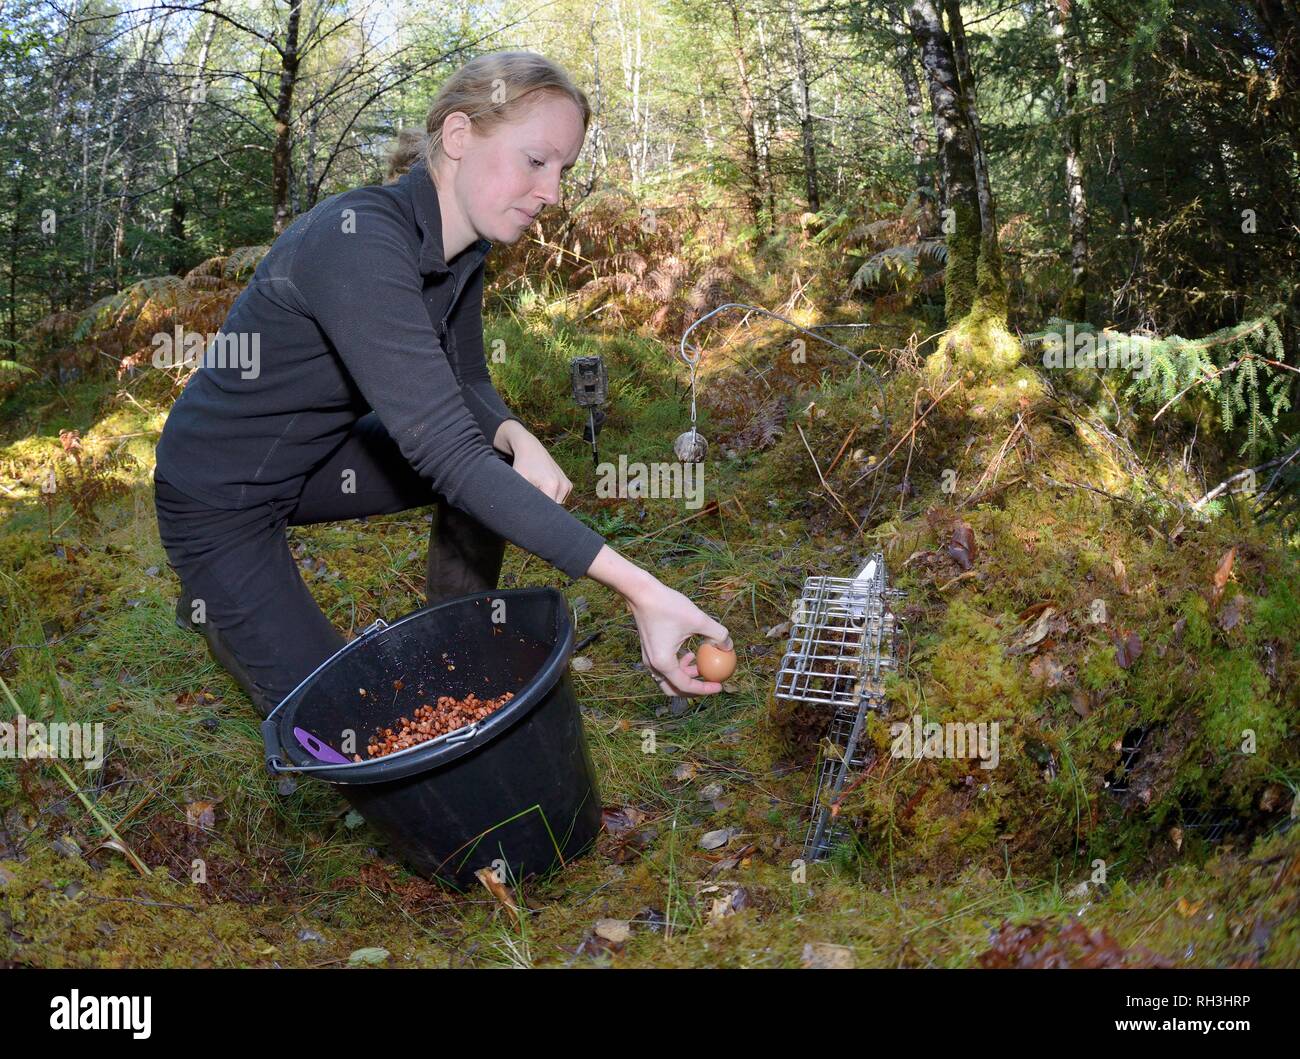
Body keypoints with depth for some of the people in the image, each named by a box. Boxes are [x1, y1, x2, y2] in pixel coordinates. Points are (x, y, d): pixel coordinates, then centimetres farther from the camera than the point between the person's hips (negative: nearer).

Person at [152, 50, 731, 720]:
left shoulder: (464, 246, -7)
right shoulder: (358, 240, -34)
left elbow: (466, 384, 4)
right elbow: (445, 452, -41)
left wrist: (516, 439, -22)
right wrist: (640, 590, -45)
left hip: (314, 460, 8)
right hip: (219, 498, -8)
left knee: (504, 458, -7)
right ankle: (213, 603, 18)